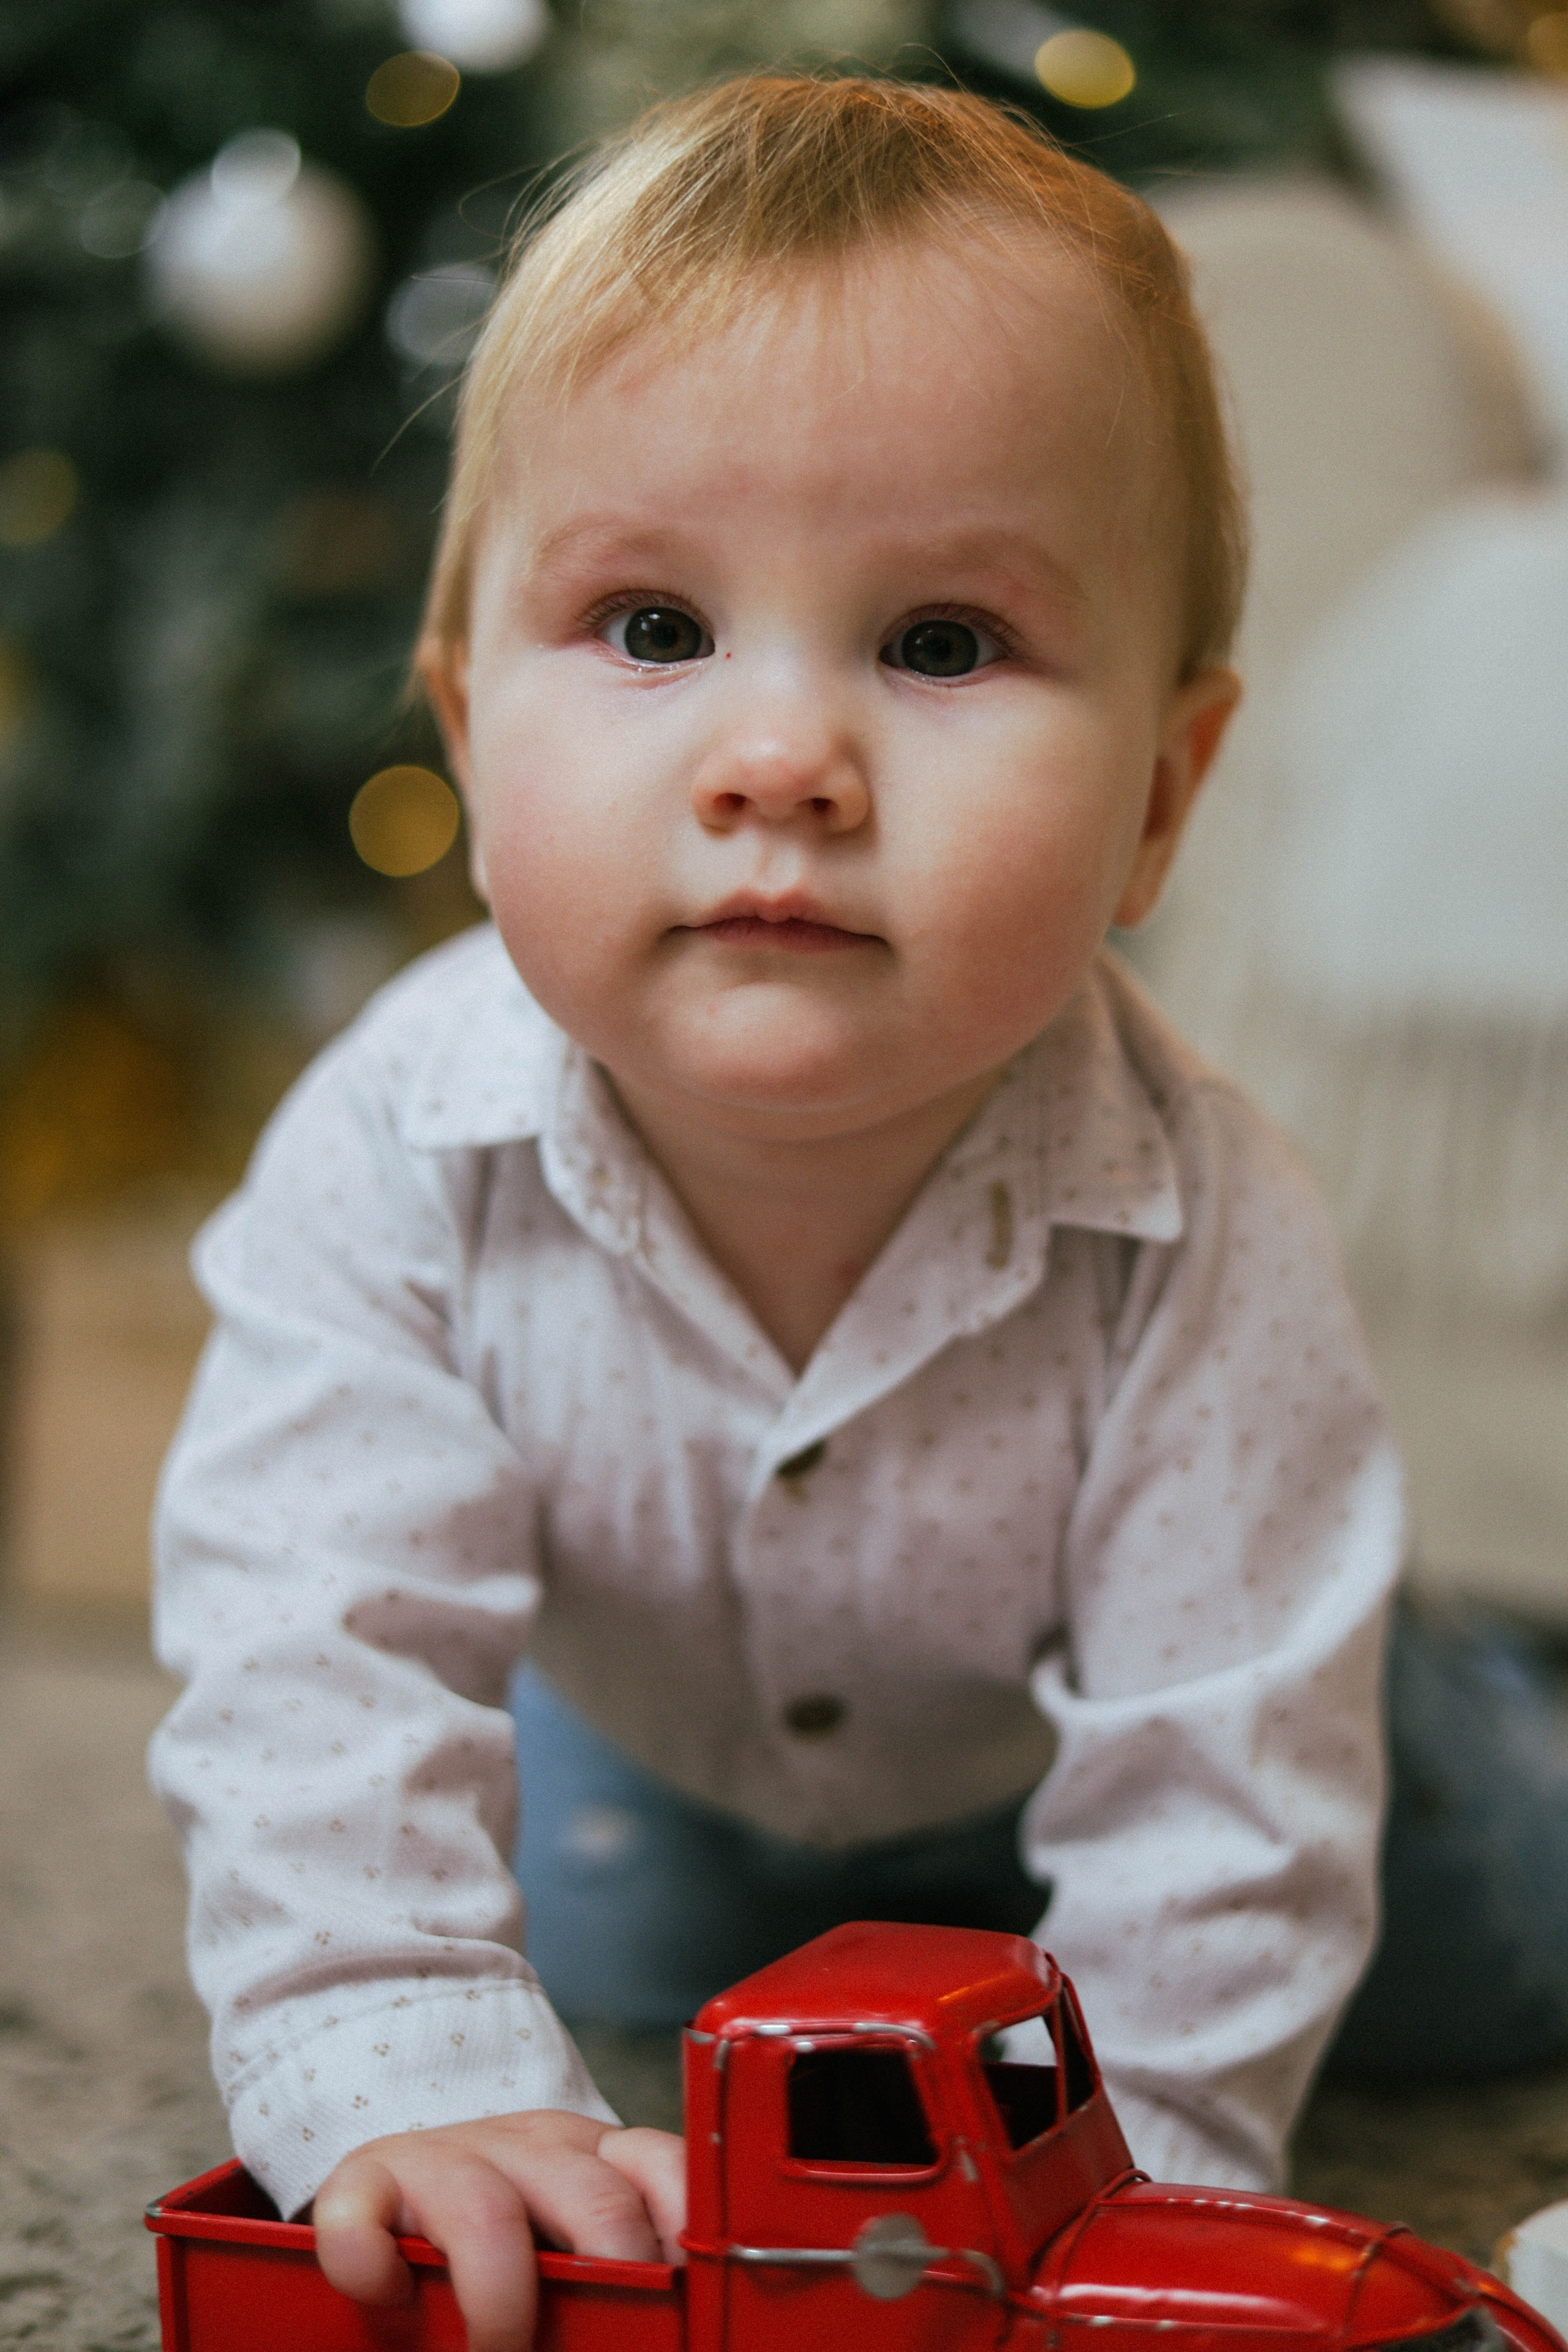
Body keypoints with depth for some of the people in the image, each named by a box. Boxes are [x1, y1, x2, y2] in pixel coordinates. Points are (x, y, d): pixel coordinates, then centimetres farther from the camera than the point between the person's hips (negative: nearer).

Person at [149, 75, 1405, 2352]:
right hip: (652, 1728, 1)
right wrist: (415, 2084, -51)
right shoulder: (395, 1162, -38)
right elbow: (307, 1663, -39)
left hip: (1062, 1745, -1)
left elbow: (1218, 1821, -35)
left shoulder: (1197, 1251, -42)